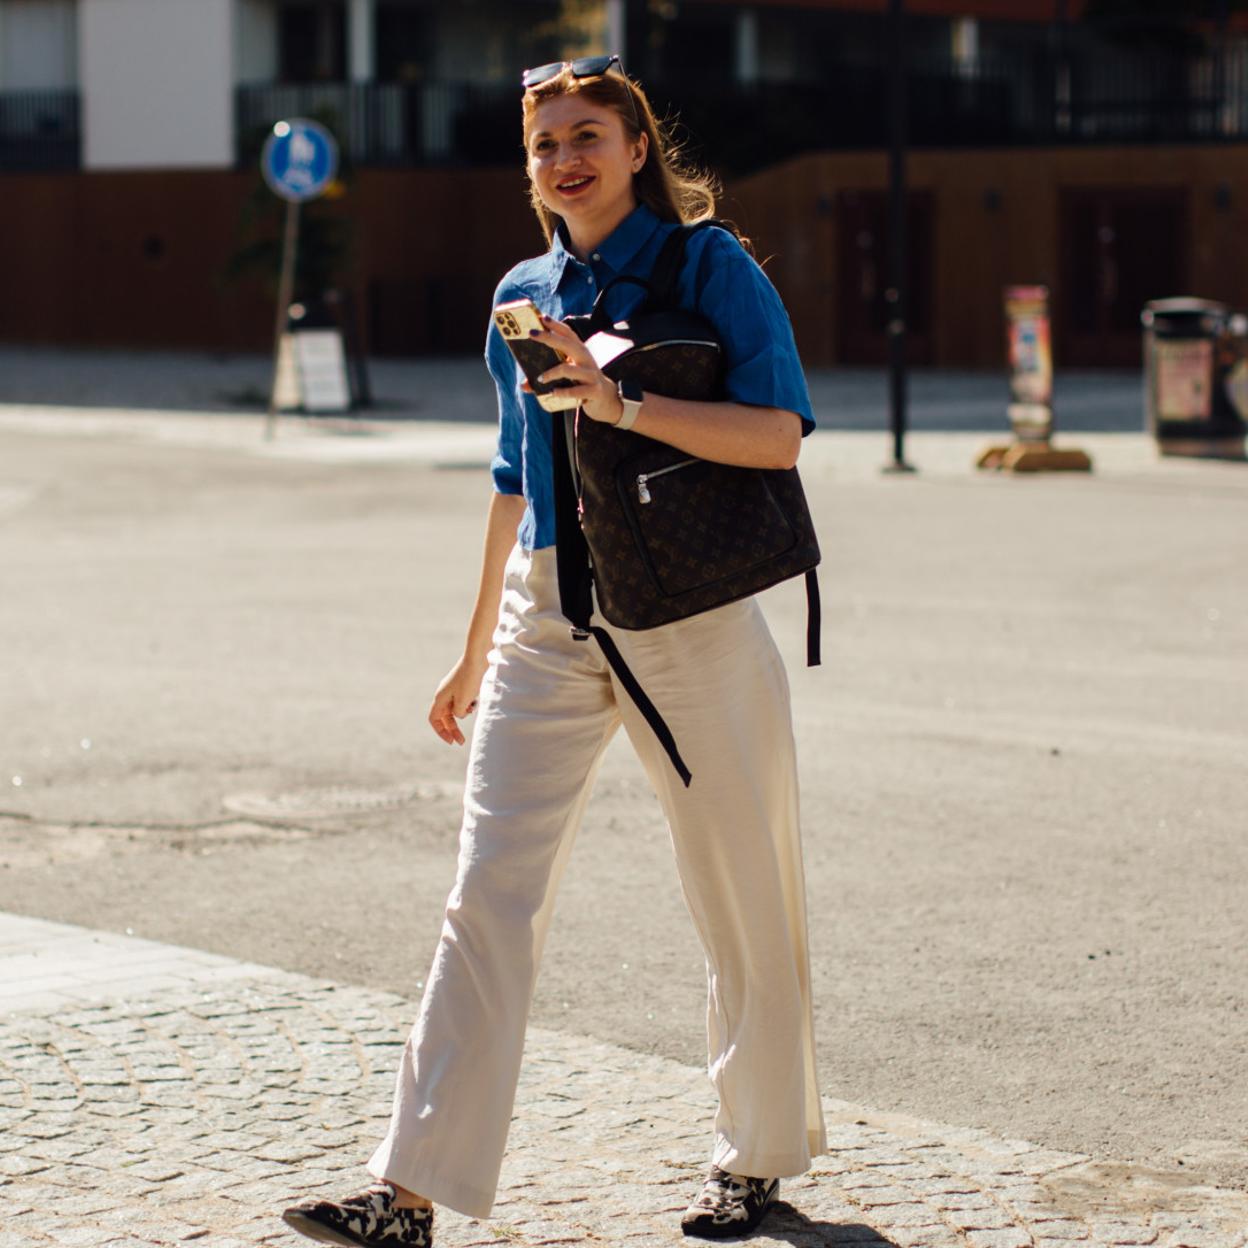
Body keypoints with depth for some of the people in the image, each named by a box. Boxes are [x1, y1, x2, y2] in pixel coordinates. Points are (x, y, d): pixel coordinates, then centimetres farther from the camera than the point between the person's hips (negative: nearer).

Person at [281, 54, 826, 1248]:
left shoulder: (710, 267, -4)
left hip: (687, 614, -4)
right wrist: (476, 656, 22)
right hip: (546, 616, 4)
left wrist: (619, 400, -26)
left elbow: (778, 433, -16)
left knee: (738, 898, 6)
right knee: (488, 897, -5)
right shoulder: (525, 296, 12)